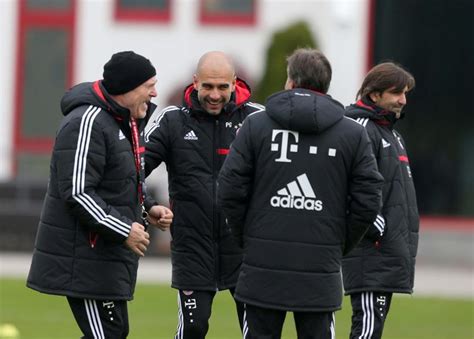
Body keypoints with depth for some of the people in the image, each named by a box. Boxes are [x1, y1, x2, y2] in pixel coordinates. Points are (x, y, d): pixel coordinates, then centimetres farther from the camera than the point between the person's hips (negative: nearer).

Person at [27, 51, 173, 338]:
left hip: (111, 255, 10)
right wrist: (124, 230, -23)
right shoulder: (87, 123, -18)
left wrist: (148, 209, 7)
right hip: (84, 258, -10)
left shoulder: (128, 123, 15)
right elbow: (76, 193, -23)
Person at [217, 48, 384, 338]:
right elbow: (368, 201, 0)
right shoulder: (354, 134, 3)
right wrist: (341, 246, 12)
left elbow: (231, 190, -3)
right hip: (321, 271, 0)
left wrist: (246, 238, 10)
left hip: (263, 269, 0)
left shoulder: (256, 126, 1)